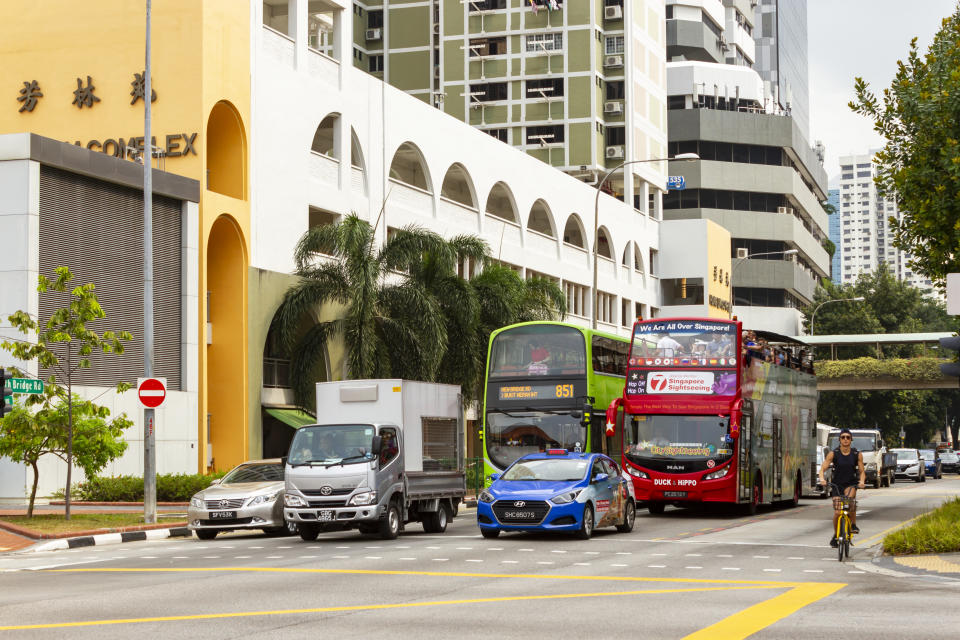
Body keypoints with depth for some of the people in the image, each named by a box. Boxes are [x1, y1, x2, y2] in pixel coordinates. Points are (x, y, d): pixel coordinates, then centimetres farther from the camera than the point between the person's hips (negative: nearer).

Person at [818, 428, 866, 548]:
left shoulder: (857, 455, -1)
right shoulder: (833, 454, -4)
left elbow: (862, 471, 3)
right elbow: (822, 468, -7)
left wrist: (862, 481, -18)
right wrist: (822, 479, -27)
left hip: (851, 484, 0)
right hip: (837, 484, 0)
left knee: (850, 500, -34)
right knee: (837, 513, -8)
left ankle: (853, 524, -13)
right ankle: (835, 535, 17)